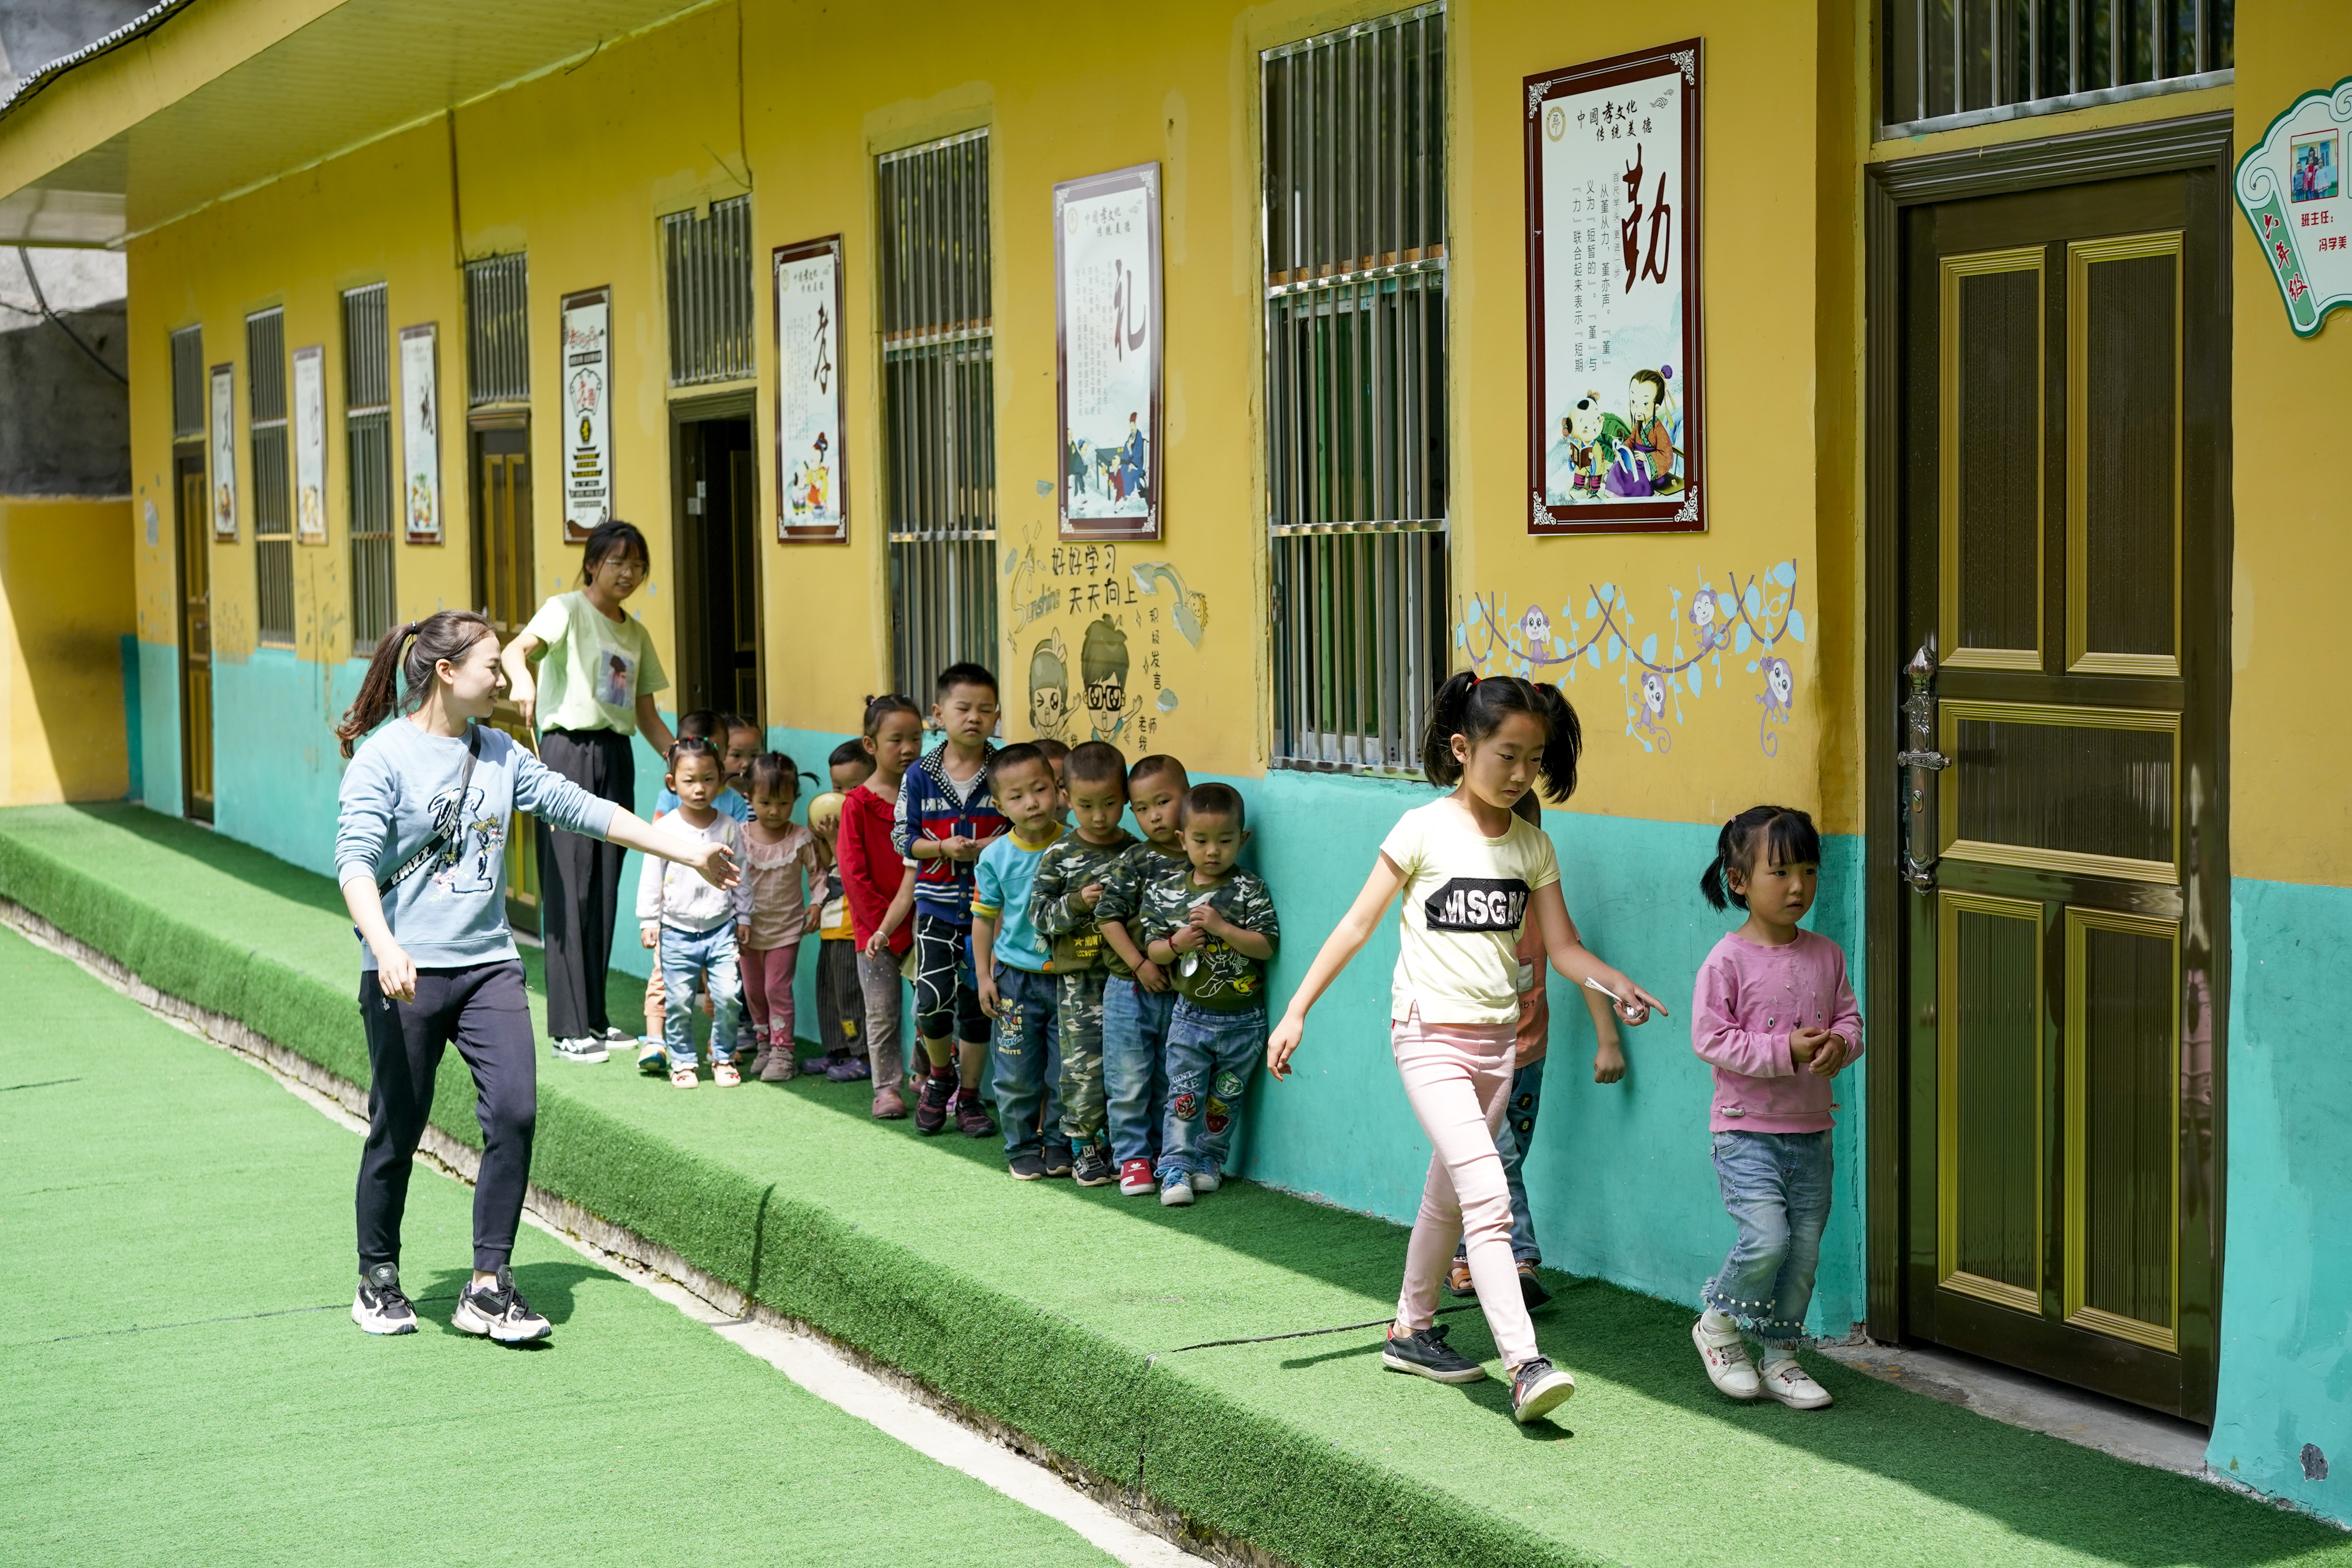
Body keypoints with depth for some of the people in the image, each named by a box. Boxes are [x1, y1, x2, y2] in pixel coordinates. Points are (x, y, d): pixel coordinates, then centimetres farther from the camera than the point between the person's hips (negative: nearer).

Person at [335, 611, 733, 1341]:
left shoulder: (500, 755, 12)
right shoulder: (382, 756, -7)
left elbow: (577, 805, 16)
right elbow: (355, 859, -15)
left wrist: (683, 850, 15)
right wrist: (383, 945, -31)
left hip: (489, 965, 5)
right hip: (407, 972, -5)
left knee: (515, 1114, -8)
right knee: (397, 1131, 3)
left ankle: (488, 1289, 0)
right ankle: (378, 1283, 23)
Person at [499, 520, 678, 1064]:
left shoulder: (636, 633, 16)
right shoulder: (567, 610, -5)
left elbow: (647, 716, 19)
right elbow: (516, 649, -24)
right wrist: (521, 679, -46)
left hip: (617, 757, 7)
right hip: (569, 750, -7)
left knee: (605, 889, 9)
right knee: (567, 887, -6)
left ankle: (595, 1016, 18)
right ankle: (568, 1028, -5)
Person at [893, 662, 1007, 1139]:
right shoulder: (921, 776, -1)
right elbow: (903, 837, 1)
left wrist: (985, 848, -16)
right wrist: (943, 847, -15)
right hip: (936, 907, 0)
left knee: (976, 1005, 9)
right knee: (933, 1001, -12)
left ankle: (968, 1097, 23)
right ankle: (940, 1075, 17)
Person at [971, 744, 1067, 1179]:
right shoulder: (996, 857, -5)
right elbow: (983, 917, 3)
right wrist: (985, 976, 1)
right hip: (1017, 979, 0)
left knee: (1066, 1072, 5)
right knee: (1018, 1075, 5)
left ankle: (1058, 1145, 21)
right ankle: (1023, 1148, 19)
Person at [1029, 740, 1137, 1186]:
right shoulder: (1060, 856, 0)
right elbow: (1038, 914, -3)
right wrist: (1077, 904, -17)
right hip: (1079, 978, -2)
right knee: (1084, 1064, -5)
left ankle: (1114, 1142, 18)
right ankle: (1082, 1148, 8)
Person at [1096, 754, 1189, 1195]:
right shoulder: (1134, 862, -7)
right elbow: (1108, 916, -9)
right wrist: (1140, 964, -14)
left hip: (1182, 991, 2)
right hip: (1131, 991, -2)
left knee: (1170, 1081, 12)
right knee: (1129, 1081, 1)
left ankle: (1162, 1151, 25)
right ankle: (1133, 1156, 12)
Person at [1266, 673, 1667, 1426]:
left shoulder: (1532, 846, 6)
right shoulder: (1426, 830, -8)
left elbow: (1561, 945, 7)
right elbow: (1359, 923, -6)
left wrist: (1614, 982, -14)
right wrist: (1297, 1011, -9)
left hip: (1497, 1037, 6)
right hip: (1431, 1033, -6)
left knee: (1450, 1192, 17)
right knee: (1489, 1198, -17)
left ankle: (1412, 1330, 34)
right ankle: (1524, 1366, -23)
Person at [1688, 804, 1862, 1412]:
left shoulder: (1825, 954, 6)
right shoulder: (1728, 961, -11)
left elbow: (1851, 1017, 12)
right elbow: (1711, 1039, -14)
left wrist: (1839, 1043, -12)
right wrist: (1785, 1051, -21)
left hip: (1810, 1132, 5)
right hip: (1747, 1130, -5)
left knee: (1804, 1249, 7)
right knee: (1767, 1237, -17)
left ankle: (1780, 1357, 22)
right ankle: (1717, 1324, 9)